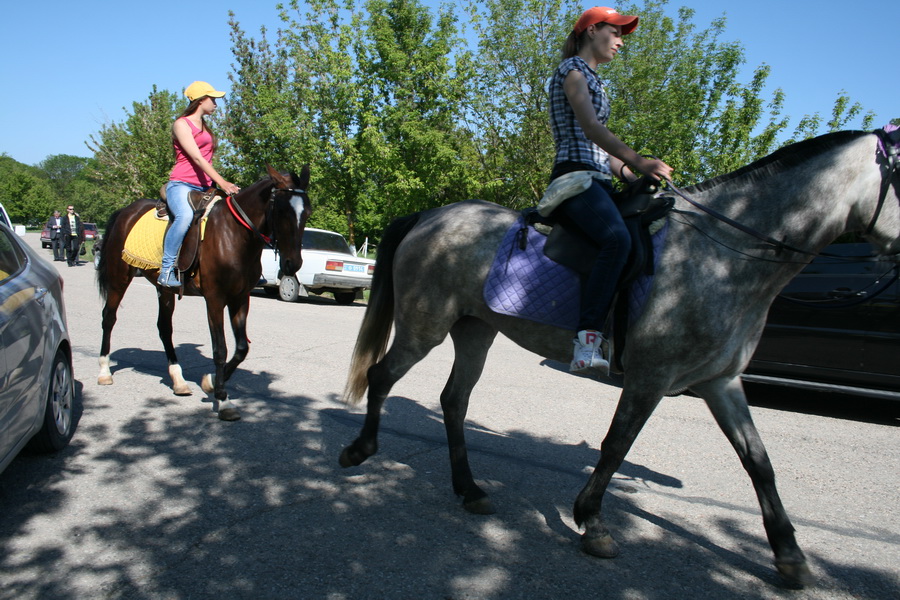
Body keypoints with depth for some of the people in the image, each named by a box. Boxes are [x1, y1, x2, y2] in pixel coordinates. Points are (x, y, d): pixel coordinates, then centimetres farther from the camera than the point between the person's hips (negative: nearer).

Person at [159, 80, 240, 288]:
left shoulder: (206, 128, 24)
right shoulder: (181, 124, 0)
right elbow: (196, 157, -14)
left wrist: (217, 184, 15)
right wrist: (221, 182, -23)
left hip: (204, 187, 8)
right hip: (181, 184, -8)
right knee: (185, 215, -37)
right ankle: (166, 270, -31)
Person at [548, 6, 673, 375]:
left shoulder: (593, 79, 29)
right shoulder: (572, 68, 1)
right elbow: (590, 127, -14)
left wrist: (629, 173, 13)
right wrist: (637, 161, -24)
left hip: (599, 182, 10)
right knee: (617, 239, -34)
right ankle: (587, 344, -40)